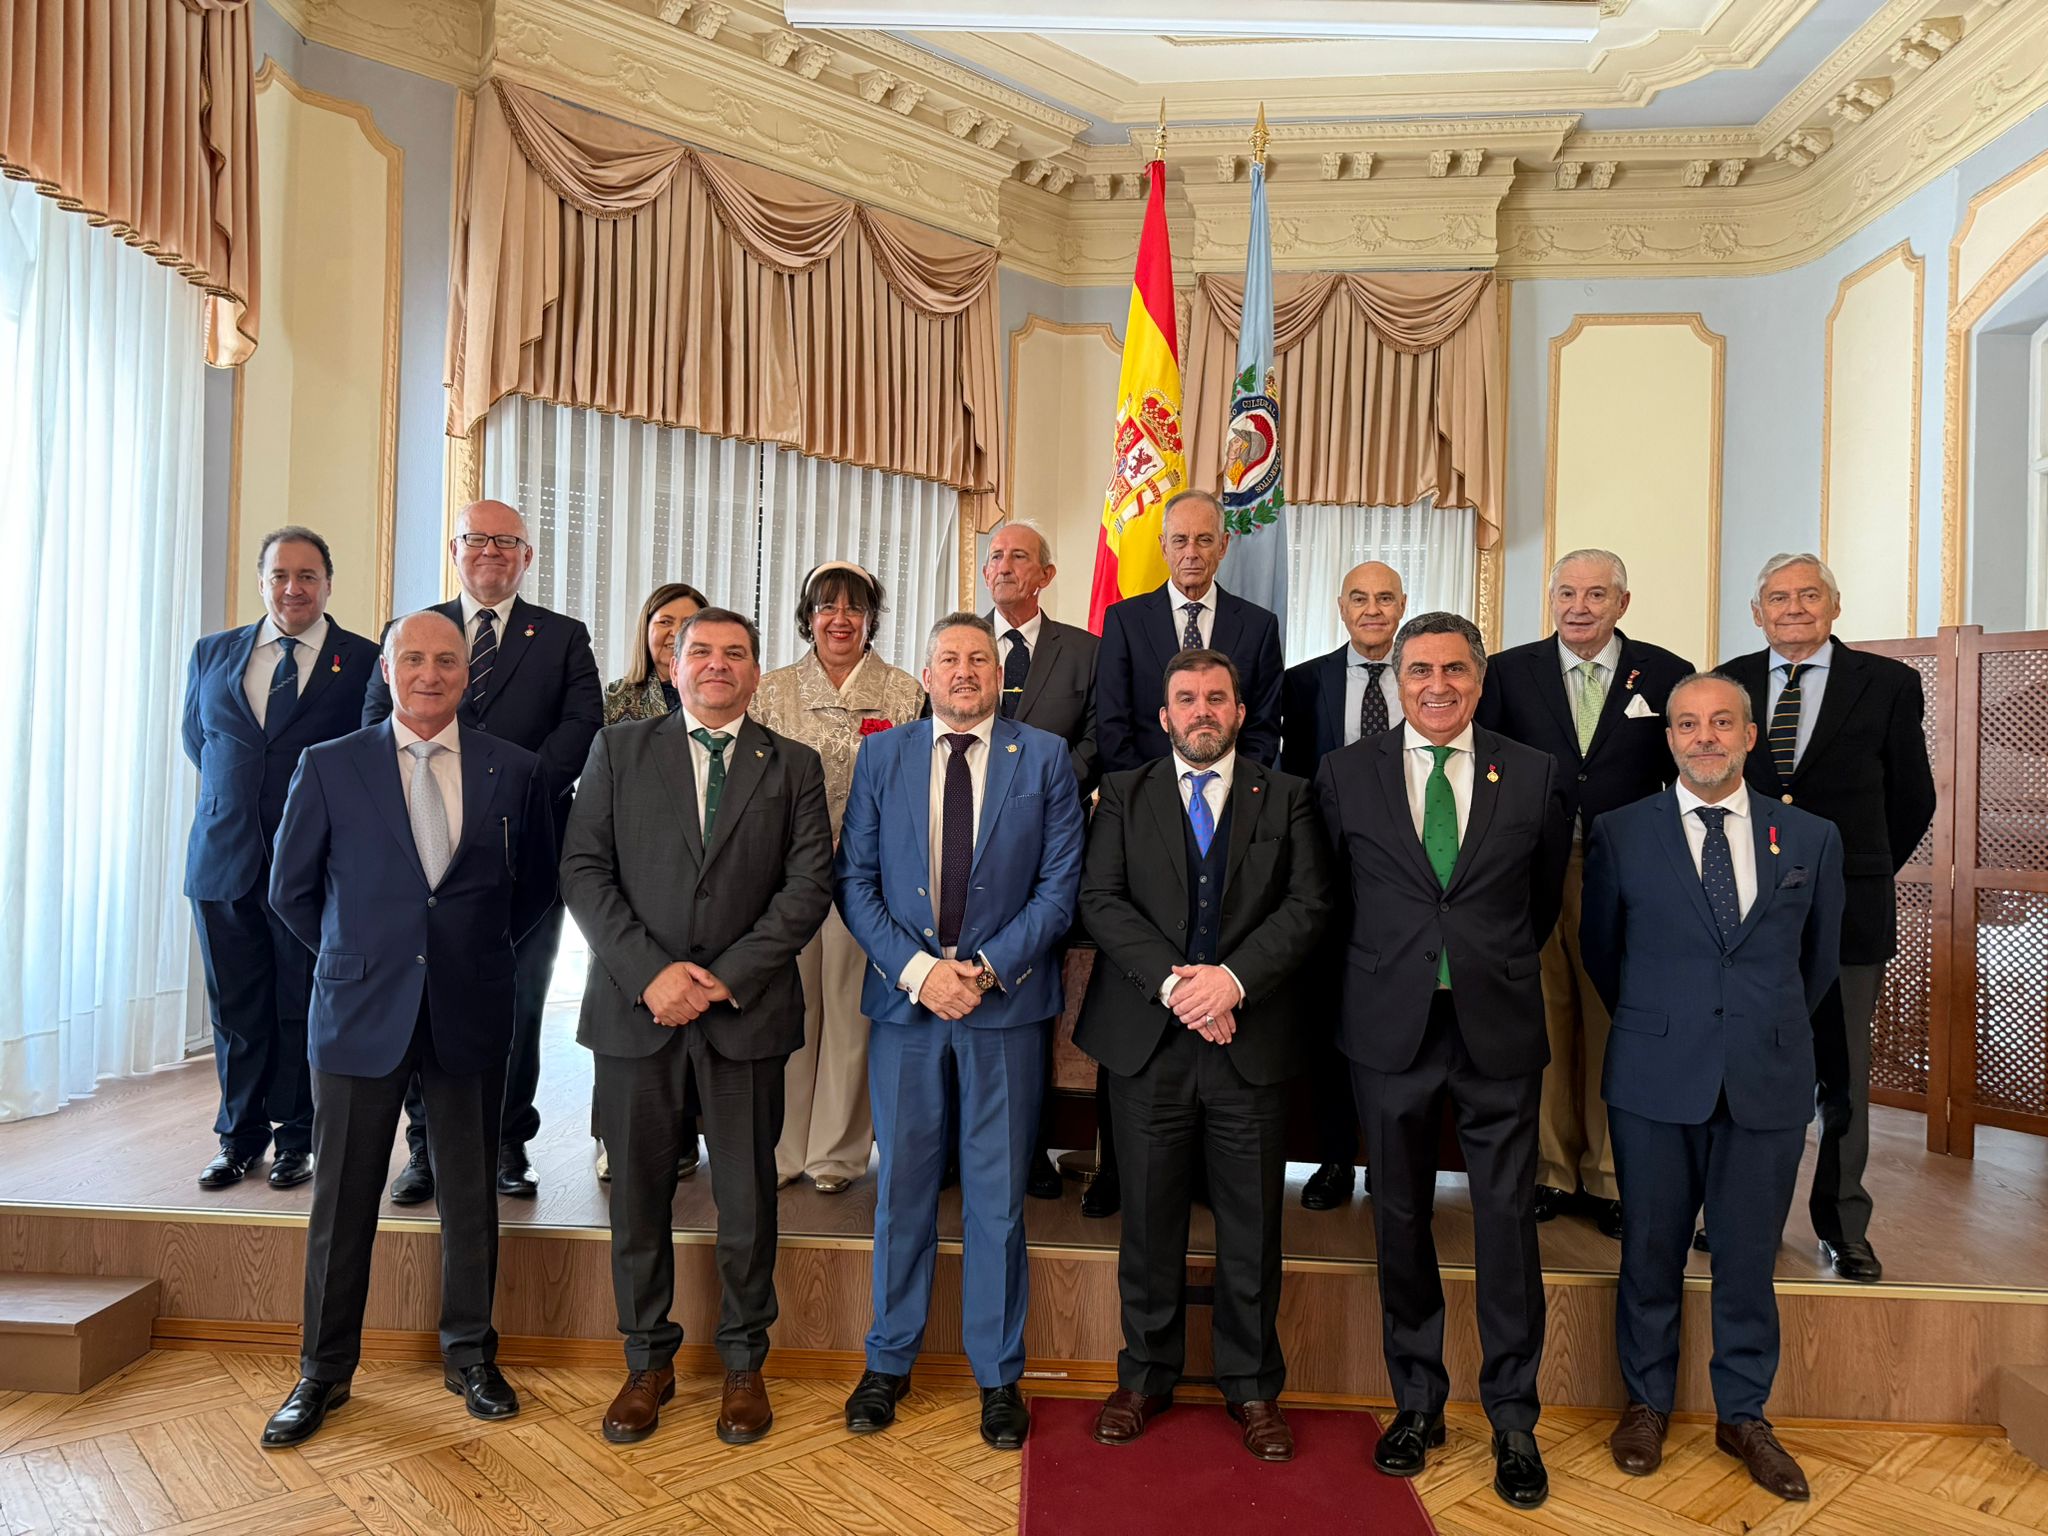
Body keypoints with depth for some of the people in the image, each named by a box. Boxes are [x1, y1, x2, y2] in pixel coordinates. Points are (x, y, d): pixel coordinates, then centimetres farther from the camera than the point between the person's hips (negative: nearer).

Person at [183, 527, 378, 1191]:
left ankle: (297, 1138, 22)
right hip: (225, 858, 3)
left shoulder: (365, 662, -2)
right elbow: (197, 739, 22)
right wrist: (235, 795, 12)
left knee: (304, 1009, 7)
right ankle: (239, 1137, 27)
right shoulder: (213, 653, 11)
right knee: (235, 1010, 11)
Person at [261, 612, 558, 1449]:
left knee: (472, 1193, 12)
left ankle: (470, 1354, 29)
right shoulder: (328, 767, 0)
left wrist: (480, 952, 9)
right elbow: (291, 891, 8)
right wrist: (354, 957, 8)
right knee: (342, 1199, 9)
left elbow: (536, 885, 11)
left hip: (472, 1013, 1)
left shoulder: (515, 770, 1)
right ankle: (324, 1371, 27)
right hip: (360, 1008, 0)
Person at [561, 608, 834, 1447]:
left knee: (747, 1195, 7)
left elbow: (808, 886, -2)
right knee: (638, 1190, 10)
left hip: (747, 1008, 0)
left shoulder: (794, 766, 6)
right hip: (634, 1002, 1)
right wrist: (650, 972, -12)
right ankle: (648, 1361, 29)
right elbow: (584, 871, 0)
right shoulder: (619, 749, 7)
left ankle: (744, 1363, 26)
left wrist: (727, 978, -12)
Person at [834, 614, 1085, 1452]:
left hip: (1006, 1004, -1)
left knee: (997, 1193, 8)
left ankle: (998, 1373, 25)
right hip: (904, 999, 1)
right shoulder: (881, 755, 6)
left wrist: (986, 968, -12)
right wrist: (916, 969, -11)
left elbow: (1059, 886, -2)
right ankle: (889, 1360, 29)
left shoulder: (1044, 757, 2)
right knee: (902, 1185, 11)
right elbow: (854, 879, 2)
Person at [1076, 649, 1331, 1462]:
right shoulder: (1124, 795, 8)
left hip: (1252, 1038, 0)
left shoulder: (1287, 797, 8)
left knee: (1252, 1221, 9)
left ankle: (1253, 1387, 27)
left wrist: (1233, 978, -16)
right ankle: (1146, 1376, 28)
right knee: (1150, 1217, 11)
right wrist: (1172, 981, -15)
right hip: (1147, 1037, 0)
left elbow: (1308, 904, -3)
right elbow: (1100, 899, -2)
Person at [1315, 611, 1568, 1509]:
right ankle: (1417, 1402, 29)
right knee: (1401, 1221, 11)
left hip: (1499, 1031, 0)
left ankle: (1512, 1419, 24)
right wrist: (1385, 967, 8)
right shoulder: (1345, 774, 1)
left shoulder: (1533, 775, 2)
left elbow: (1544, 897, 13)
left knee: (1508, 1222, 6)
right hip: (1390, 1030, 0)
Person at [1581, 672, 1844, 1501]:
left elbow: (1819, 958, 15)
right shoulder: (1620, 834, -3)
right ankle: (1646, 1401, 30)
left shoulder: (1811, 838, 2)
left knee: (1749, 1257, 12)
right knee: (1651, 1252, 10)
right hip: (1655, 1080, -1)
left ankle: (1743, 1415, 31)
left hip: (1770, 1082, 1)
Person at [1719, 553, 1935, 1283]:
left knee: (1842, 1077, 9)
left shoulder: (1887, 683, 0)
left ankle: (1842, 1226, 24)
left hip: (1845, 909, -1)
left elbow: (1912, 799, 6)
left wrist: (1863, 871, 11)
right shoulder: (1727, 683, 4)